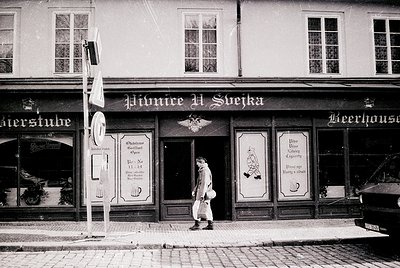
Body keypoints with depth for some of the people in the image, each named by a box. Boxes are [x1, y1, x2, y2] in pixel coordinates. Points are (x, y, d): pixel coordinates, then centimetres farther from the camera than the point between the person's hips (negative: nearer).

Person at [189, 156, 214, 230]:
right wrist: (194, 191, 24)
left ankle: (197, 224, -2)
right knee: (207, 208, 9)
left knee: (196, 208, -6)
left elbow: (204, 183, -22)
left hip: (203, 192, -10)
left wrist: (202, 195, -23)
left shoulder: (205, 170, -16)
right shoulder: (202, 170, 17)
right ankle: (210, 225, 11)